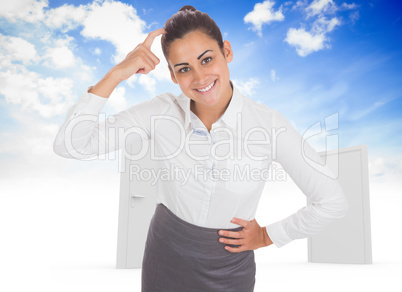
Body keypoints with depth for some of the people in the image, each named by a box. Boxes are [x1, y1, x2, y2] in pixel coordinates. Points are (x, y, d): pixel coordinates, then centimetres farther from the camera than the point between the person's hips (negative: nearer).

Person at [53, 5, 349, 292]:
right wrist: (116, 74, -29)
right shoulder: (161, 113, -17)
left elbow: (333, 202, -14)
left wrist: (267, 236, -6)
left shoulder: (269, 124, -22)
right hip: (166, 260, 2)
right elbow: (69, 144, -22)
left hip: (230, 268, -1)